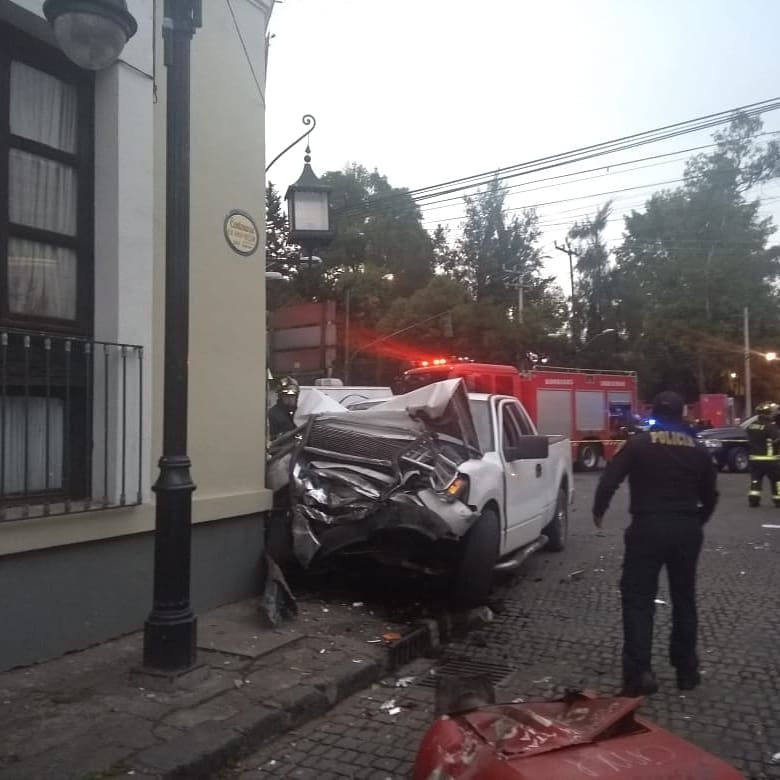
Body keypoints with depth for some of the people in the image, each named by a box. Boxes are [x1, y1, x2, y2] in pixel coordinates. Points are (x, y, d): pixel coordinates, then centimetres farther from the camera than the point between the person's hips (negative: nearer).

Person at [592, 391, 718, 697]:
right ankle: (687, 670, 24)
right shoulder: (697, 450, 9)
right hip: (687, 529, 4)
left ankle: (639, 673, -7)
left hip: (648, 527, -4)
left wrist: (598, 511, 7)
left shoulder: (638, 444, -3)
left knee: (638, 599, 0)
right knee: (684, 599, 16)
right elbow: (710, 496, 15)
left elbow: (609, 480, -8)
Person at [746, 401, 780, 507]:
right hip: (770, 459, -6)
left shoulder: (751, 426, 5)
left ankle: (753, 499, 2)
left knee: (755, 479, 9)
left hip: (755, 458, 6)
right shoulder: (771, 427, -16)